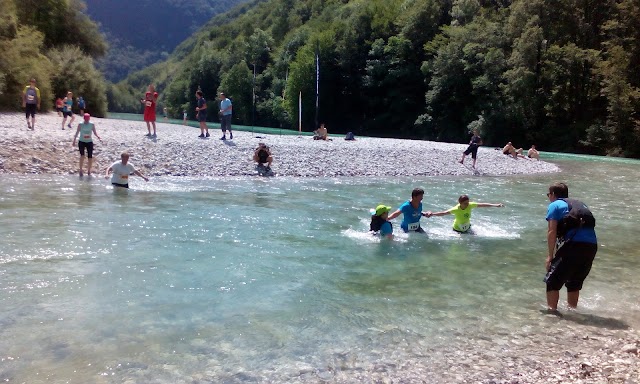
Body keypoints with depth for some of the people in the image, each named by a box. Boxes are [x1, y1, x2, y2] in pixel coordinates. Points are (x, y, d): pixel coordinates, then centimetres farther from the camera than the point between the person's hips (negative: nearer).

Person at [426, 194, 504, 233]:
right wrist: (432, 214, -58)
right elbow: (444, 213, -43)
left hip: (467, 227, 4)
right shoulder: (456, 209, -34)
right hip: (457, 229, -4)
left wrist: (495, 205, -19)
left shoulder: (470, 205, -21)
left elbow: (482, 205, -17)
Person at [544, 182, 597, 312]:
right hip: (592, 245, 7)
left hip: (574, 244, -7)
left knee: (552, 280, 6)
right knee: (575, 281, 24)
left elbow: (552, 232, -1)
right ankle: (572, 309, 33)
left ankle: (552, 310, 5)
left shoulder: (554, 205, 9)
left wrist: (550, 256, 0)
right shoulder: (579, 204, 28)